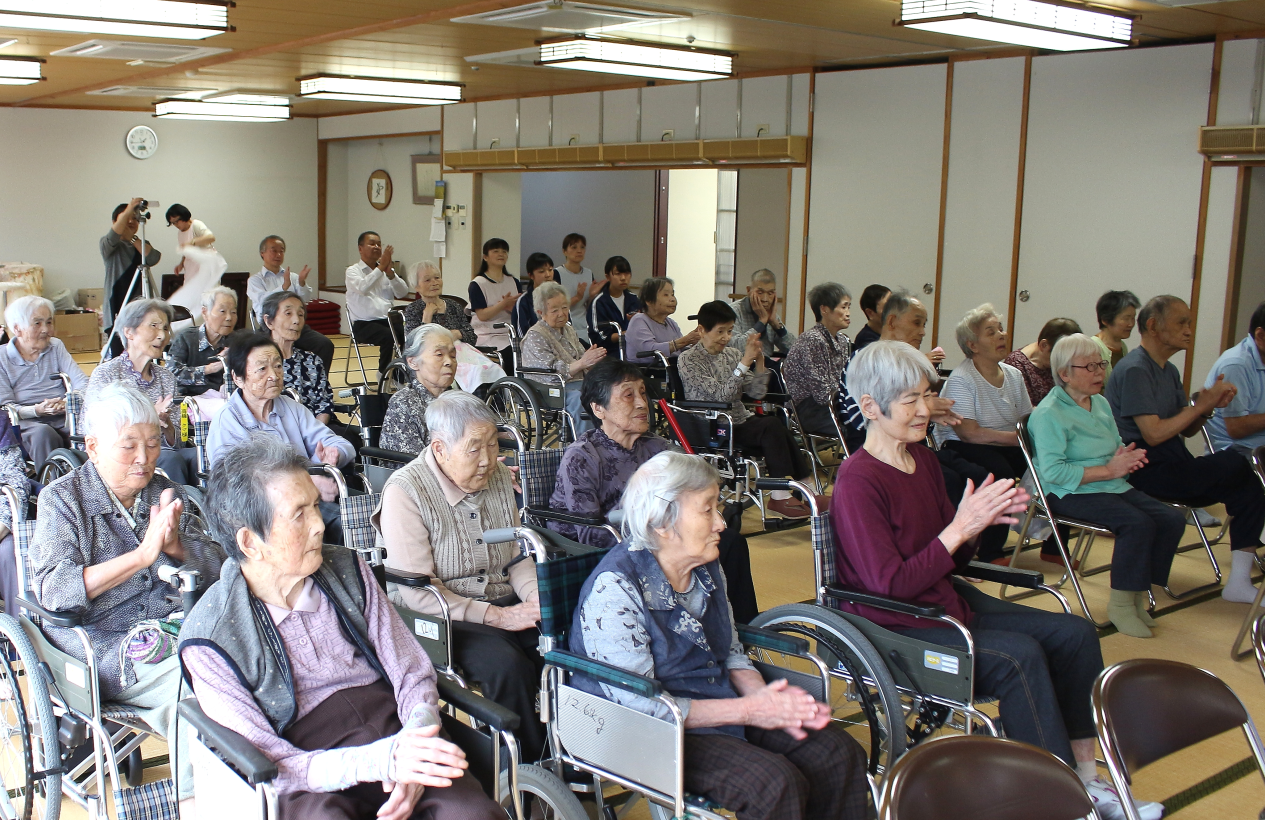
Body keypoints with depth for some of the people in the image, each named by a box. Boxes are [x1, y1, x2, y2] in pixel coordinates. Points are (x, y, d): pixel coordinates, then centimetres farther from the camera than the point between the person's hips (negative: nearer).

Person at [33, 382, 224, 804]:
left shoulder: (168, 493, 15)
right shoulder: (62, 499, 3)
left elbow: (217, 568, 11)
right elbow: (52, 591, -12)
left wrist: (175, 545, -11)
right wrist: (143, 554, -19)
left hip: (177, 625, 4)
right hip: (104, 644, -4)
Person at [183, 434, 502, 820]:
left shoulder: (346, 570, 7)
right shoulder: (209, 640, -6)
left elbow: (412, 673, 8)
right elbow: (268, 764, -11)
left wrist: (412, 755, -13)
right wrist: (382, 760, -26)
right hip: (312, 782, -2)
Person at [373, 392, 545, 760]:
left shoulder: (499, 477, 8)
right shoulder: (405, 492, -13)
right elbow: (416, 592, -17)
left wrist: (537, 595, -8)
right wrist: (496, 616, -22)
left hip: (505, 605, 6)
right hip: (443, 618, -6)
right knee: (509, 666, -32)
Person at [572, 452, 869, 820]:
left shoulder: (707, 570, 5)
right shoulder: (613, 589, -21)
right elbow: (640, 705, -22)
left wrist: (768, 699, -8)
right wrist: (748, 710, -22)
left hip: (722, 710, 8)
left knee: (839, 753, -8)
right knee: (774, 782, -28)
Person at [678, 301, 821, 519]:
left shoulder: (733, 354, 12)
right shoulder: (688, 360, -6)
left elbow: (757, 393, 6)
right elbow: (722, 395, -17)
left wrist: (759, 360, -8)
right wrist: (745, 361, -20)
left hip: (740, 421, 6)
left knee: (782, 431, -24)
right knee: (772, 426, -27)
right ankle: (781, 497, -25)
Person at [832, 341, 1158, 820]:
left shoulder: (922, 458, 7)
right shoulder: (857, 481, -18)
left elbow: (950, 561, 11)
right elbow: (890, 585, -22)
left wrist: (979, 522, -9)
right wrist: (958, 528, -24)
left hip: (947, 600, 9)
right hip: (894, 628, -9)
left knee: (1075, 634, 1)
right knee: (1020, 655, -26)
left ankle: (1084, 776, 5)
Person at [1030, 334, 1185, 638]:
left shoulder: (1101, 403, 16)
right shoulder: (1049, 413, -11)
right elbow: (1052, 471, -21)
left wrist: (1127, 458, -3)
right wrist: (1109, 470, -19)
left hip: (1112, 487, 8)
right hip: (1071, 494, -8)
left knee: (1173, 520, -11)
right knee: (1138, 523, -29)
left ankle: (1140, 596, 2)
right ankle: (1121, 605, -14)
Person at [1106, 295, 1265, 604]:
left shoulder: (1169, 371, 17)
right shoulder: (1134, 369, -12)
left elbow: (1186, 430, 17)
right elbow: (1153, 434, -19)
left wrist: (1211, 406, -2)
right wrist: (1201, 405, -13)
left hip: (1172, 466, 9)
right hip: (1145, 471, -9)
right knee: (1236, 466, -21)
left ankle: (1240, 582, -7)